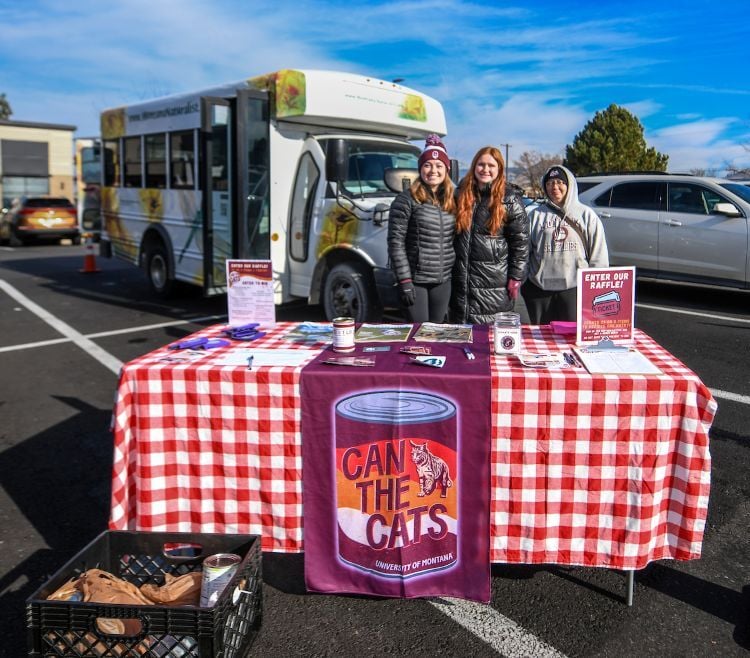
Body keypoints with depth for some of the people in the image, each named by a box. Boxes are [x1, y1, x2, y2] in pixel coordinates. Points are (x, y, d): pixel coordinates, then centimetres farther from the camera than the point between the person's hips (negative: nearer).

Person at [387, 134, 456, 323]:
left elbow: (455, 241, 14)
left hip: (444, 281, 5)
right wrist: (404, 280, -16)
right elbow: (395, 242, -11)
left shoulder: (451, 201, 10)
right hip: (415, 280, -5)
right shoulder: (407, 199, -7)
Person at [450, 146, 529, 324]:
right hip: (462, 281, 4)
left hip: (496, 288, -4)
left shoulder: (510, 201, -2)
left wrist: (516, 278, -9)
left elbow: (520, 242, -4)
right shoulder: (462, 195, 10)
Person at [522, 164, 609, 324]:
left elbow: (598, 255, 5)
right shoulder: (536, 215, 9)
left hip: (575, 288, -1)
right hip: (540, 288, 1)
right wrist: (523, 281, 5)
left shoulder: (586, 215, 7)